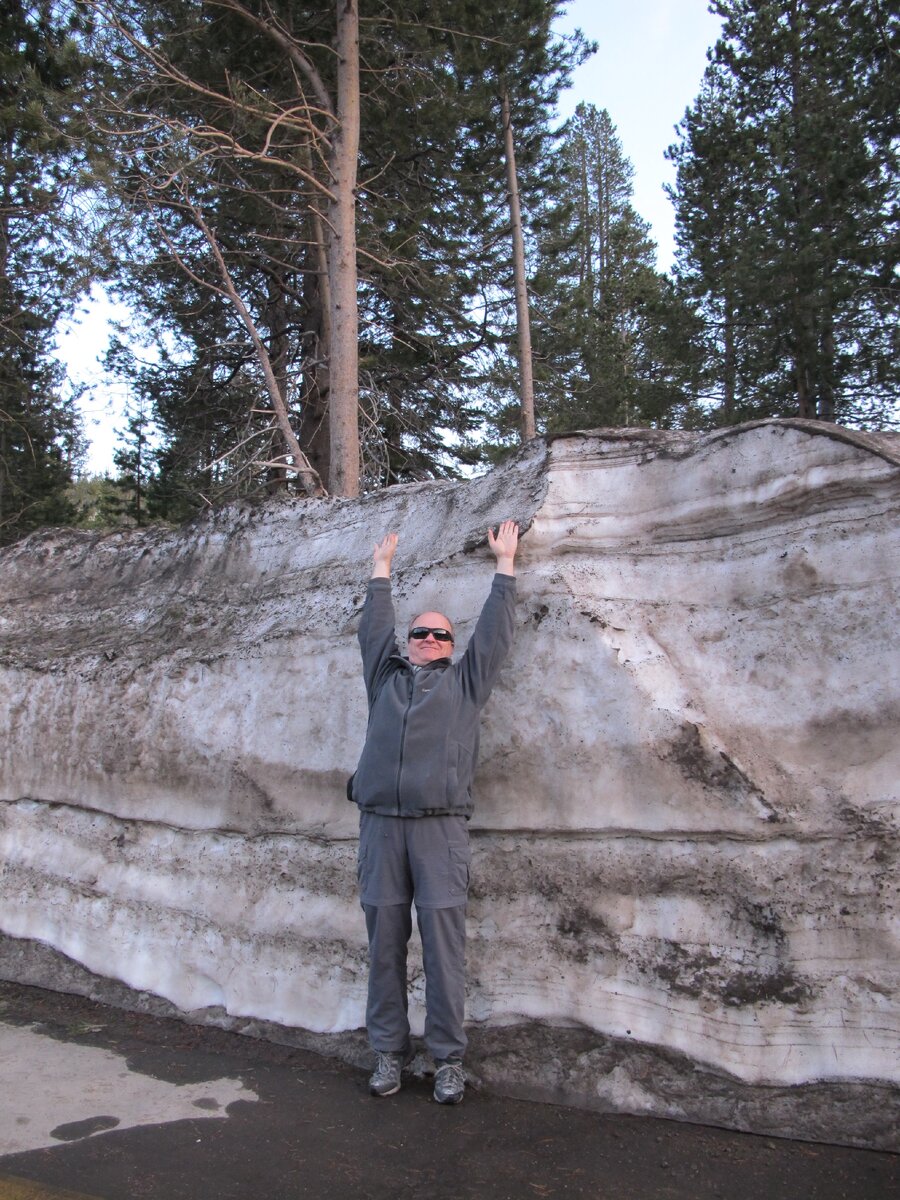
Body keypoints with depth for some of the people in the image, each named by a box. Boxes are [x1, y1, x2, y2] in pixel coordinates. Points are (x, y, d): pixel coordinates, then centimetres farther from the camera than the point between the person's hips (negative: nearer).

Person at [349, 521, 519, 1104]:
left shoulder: (466, 680, 15)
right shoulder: (387, 675, 20)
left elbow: (495, 629, 18)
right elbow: (374, 627, 28)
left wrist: (506, 562, 24)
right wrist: (382, 569, 38)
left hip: (440, 824, -2)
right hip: (381, 822, 2)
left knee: (444, 942, -2)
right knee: (385, 941, 5)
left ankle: (449, 1059, 8)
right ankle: (389, 1051, 17)